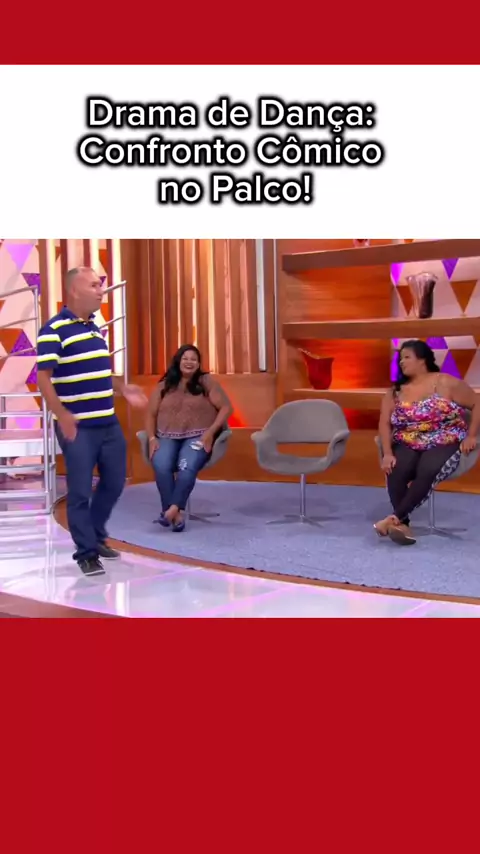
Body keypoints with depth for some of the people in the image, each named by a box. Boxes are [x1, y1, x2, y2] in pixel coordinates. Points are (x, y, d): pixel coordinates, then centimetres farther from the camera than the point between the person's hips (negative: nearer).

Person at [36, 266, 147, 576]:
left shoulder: (96, 328, 14)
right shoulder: (54, 330, -12)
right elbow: (44, 378, -16)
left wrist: (123, 389, 12)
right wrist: (61, 415, -26)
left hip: (109, 423, 8)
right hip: (77, 427, -8)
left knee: (115, 482, 15)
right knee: (80, 491, -1)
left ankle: (96, 534, 35)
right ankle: (87, 552, 11)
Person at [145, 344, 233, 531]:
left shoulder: (206, 382, 6)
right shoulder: (164, 385, 13)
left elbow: (226, 408, 1)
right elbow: (151, 414, 13)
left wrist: (210, 432, -10)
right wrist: (152, 438, -3)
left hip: (197, 437, -2)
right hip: (167, 437, 2)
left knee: (187, 467, -35)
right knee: (161, 466, -31)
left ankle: (173, 509, -30)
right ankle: (177, 513, -28)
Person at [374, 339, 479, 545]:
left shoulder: (446, 383, -1)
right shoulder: (396, 392, 9)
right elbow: (384, 423, 1)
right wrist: (387, 453, -14)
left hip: (444, 445, -3)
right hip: (407, 446, 3)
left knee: (427, 473, -36)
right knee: (395, 472, -31)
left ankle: (395, 518, -34)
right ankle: (403, 524, -31)